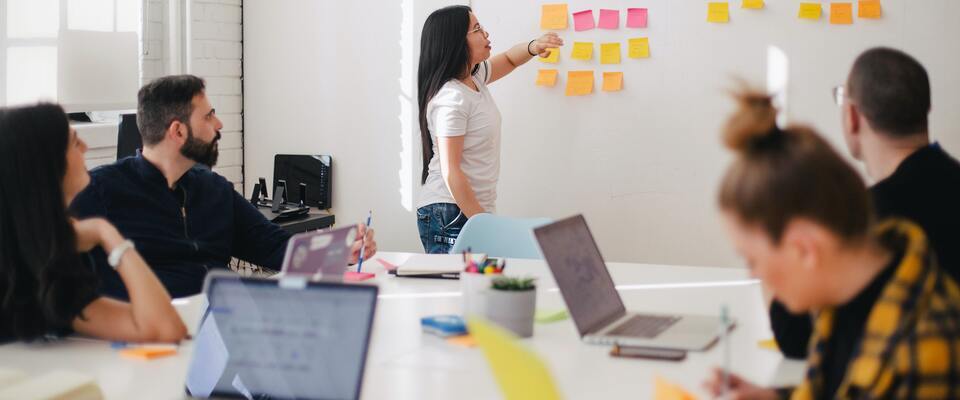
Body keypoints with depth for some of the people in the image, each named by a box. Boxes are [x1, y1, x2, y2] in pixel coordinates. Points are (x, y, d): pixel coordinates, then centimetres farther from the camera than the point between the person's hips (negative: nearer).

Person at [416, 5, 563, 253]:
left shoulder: (474, 77, 8)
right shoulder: (451, 98, -18)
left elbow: (508, 60, 28)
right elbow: (450, 172, -20)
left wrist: (533, 47, 5)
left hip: (476, 210, 9)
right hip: (449, 216, -9)